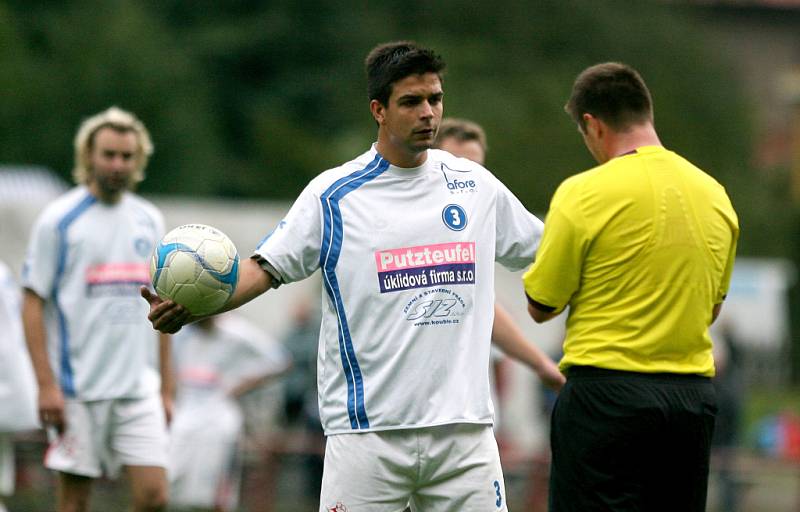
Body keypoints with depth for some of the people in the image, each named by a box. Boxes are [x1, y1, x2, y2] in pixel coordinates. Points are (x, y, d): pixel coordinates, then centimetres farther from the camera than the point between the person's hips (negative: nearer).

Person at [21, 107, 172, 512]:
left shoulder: (150, 221, 12)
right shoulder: (58, 220, -3)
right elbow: (33, 304, -5)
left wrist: (167, 388, 14)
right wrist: (46, 384, -13)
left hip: (138, 387, 4)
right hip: (78, 387, -4)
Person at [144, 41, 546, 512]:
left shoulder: (476, 186, 10)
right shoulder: (333, 195, 0)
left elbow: (543, 251, 24)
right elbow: (266, 268, -3)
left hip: (465, 428, 3)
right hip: (369, 433, -3)